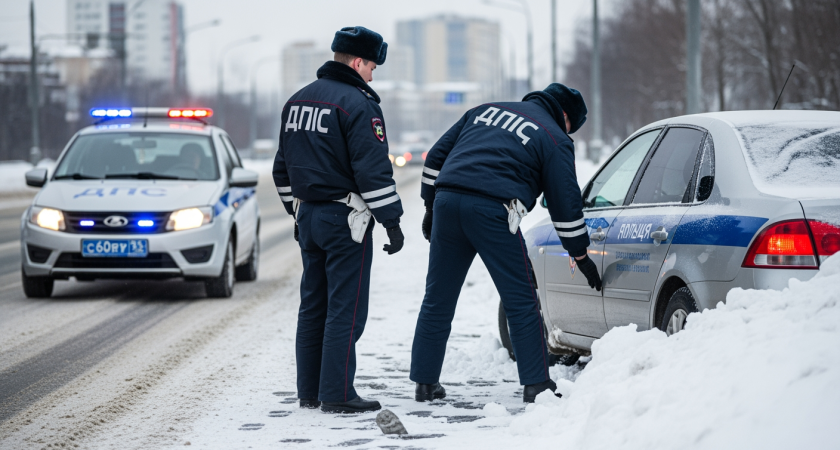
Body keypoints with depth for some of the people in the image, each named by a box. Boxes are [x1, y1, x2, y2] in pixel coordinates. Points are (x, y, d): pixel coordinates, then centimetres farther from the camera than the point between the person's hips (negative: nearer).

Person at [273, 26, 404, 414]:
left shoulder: (297, 101, 13)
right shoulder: (357, 103, -13)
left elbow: (283, 168, 19)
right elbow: (373, 169, -18)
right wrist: (392, 221, -13)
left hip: (308, 215, 8)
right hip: (344, 220, -8)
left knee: (313, 306, 13)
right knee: (346, 309, -4)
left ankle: (309, 392, 17)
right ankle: (337, 394, -5)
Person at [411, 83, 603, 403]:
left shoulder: (488, 110, 26)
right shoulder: (555, 139, 10)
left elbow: (437, 155, 24)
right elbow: (565, 203, 9)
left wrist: (431, 206, 27)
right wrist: (580, 256, 17)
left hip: (447, 200, 5)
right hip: (492, 210, -5)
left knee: (438, 298, 13)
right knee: (521, 301, 4)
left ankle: (424, 381, 17)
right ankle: (536, 384, 3)